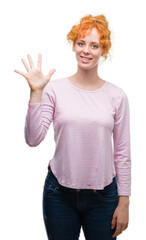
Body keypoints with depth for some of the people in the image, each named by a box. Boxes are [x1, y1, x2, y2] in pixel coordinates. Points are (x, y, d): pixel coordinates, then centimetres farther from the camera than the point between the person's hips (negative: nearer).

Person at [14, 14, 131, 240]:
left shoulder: (116, 96, -2)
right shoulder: (55, 89, -5)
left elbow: (122, 153, 1)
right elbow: (33, 140, -12)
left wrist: (124, 202, 1)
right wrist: (36, 93, -19)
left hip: (103, 195, 1)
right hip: (60, 194, 0)